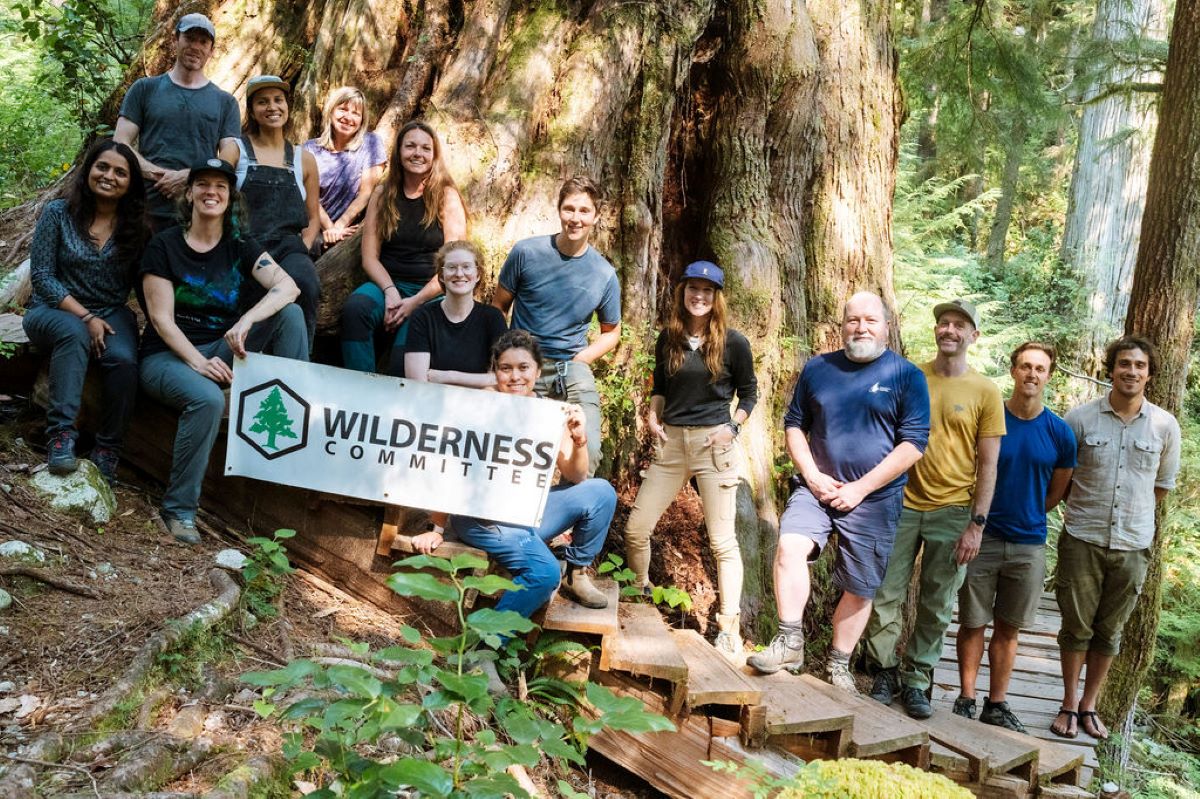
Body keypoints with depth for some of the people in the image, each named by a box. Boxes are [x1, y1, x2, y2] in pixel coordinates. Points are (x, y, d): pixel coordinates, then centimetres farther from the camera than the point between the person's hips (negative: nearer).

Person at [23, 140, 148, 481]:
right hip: (54, 311, -2)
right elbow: (42, 276, -8)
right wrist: (85, 317, -18)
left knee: (123, 359, -30)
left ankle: (107, 449, -16)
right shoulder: (58, 213, -5)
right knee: (74, 333, -38)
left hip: (111, 314, 2)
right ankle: (61, 433, -36)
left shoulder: (135, 225, 2)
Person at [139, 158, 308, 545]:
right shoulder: (164, 246, -3)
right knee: (208, 399, -37)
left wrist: (246, 321, -32)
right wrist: (198, 361, -27)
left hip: (220, 350, 4)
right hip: (168, 355, -3)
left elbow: (288, 286, -14)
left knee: (290, 314, -18)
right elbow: (161, 319, -11)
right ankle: (179, 510, -23)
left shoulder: (241, 247, 4)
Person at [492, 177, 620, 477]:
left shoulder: (604, 274, 1)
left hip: (573, 368, 1)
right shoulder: (526, 252, -3)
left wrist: (579, 359, 0)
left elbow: (611, 332, 15)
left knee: (588, 452, -14)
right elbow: (498, 307, 7)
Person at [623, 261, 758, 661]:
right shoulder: (669, 338, 7)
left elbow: (748, 393, 6)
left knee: (722, 540, -2)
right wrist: (652, 415, 2)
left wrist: (733, 427, -8)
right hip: (670, 441, 4)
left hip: (713, 443, -4)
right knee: (635, 529, 4)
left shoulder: (733, 342, -3)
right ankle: (639, 596, 31)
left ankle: (729, 629, 6)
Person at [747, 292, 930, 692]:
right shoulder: (818, 368, 7)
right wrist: (812, 476, -4)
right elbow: (794, 424, 12)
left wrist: (860, 488, -13)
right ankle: (790, 644, -13)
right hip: (816, 488, 1)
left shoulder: (907, 376, -2)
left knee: (860, 588, 5)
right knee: (790, 546, -24)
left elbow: (913, 443, -7)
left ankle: (838, 667, 23)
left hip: (874, 498, -1)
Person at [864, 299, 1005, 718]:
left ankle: (916, 680, 21)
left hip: (953, 513, -1)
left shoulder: (985, 392, -1)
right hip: (902, 504, 1)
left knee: (936, 607, 7)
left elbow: (988, 464, -1)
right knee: (885, 594, 2)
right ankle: (885, 674, 17)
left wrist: (977, 524, -7)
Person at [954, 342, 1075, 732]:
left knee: (1008, 628, 10)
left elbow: (1057, 492, 12)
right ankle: (966, 700, 16)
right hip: (982, 538, -2)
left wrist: (1025, 516, 10)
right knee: (973, 623, 5)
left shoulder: (1060, 433, 0)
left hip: (1029, 544, 2)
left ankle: (997, 704, 20)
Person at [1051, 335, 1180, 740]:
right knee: (1076, 626, 6)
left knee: (1109, 631, 11)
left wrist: (1133, 517, 11)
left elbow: (1163, 485, 12)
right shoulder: (1080, 418, -5)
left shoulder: (1166, 426, -1)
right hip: (1082, 540, -1)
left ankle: (1089, 705, 26)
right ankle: (1069, 704, 21)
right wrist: (1086, 510, 5)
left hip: (1133, 545, 2)